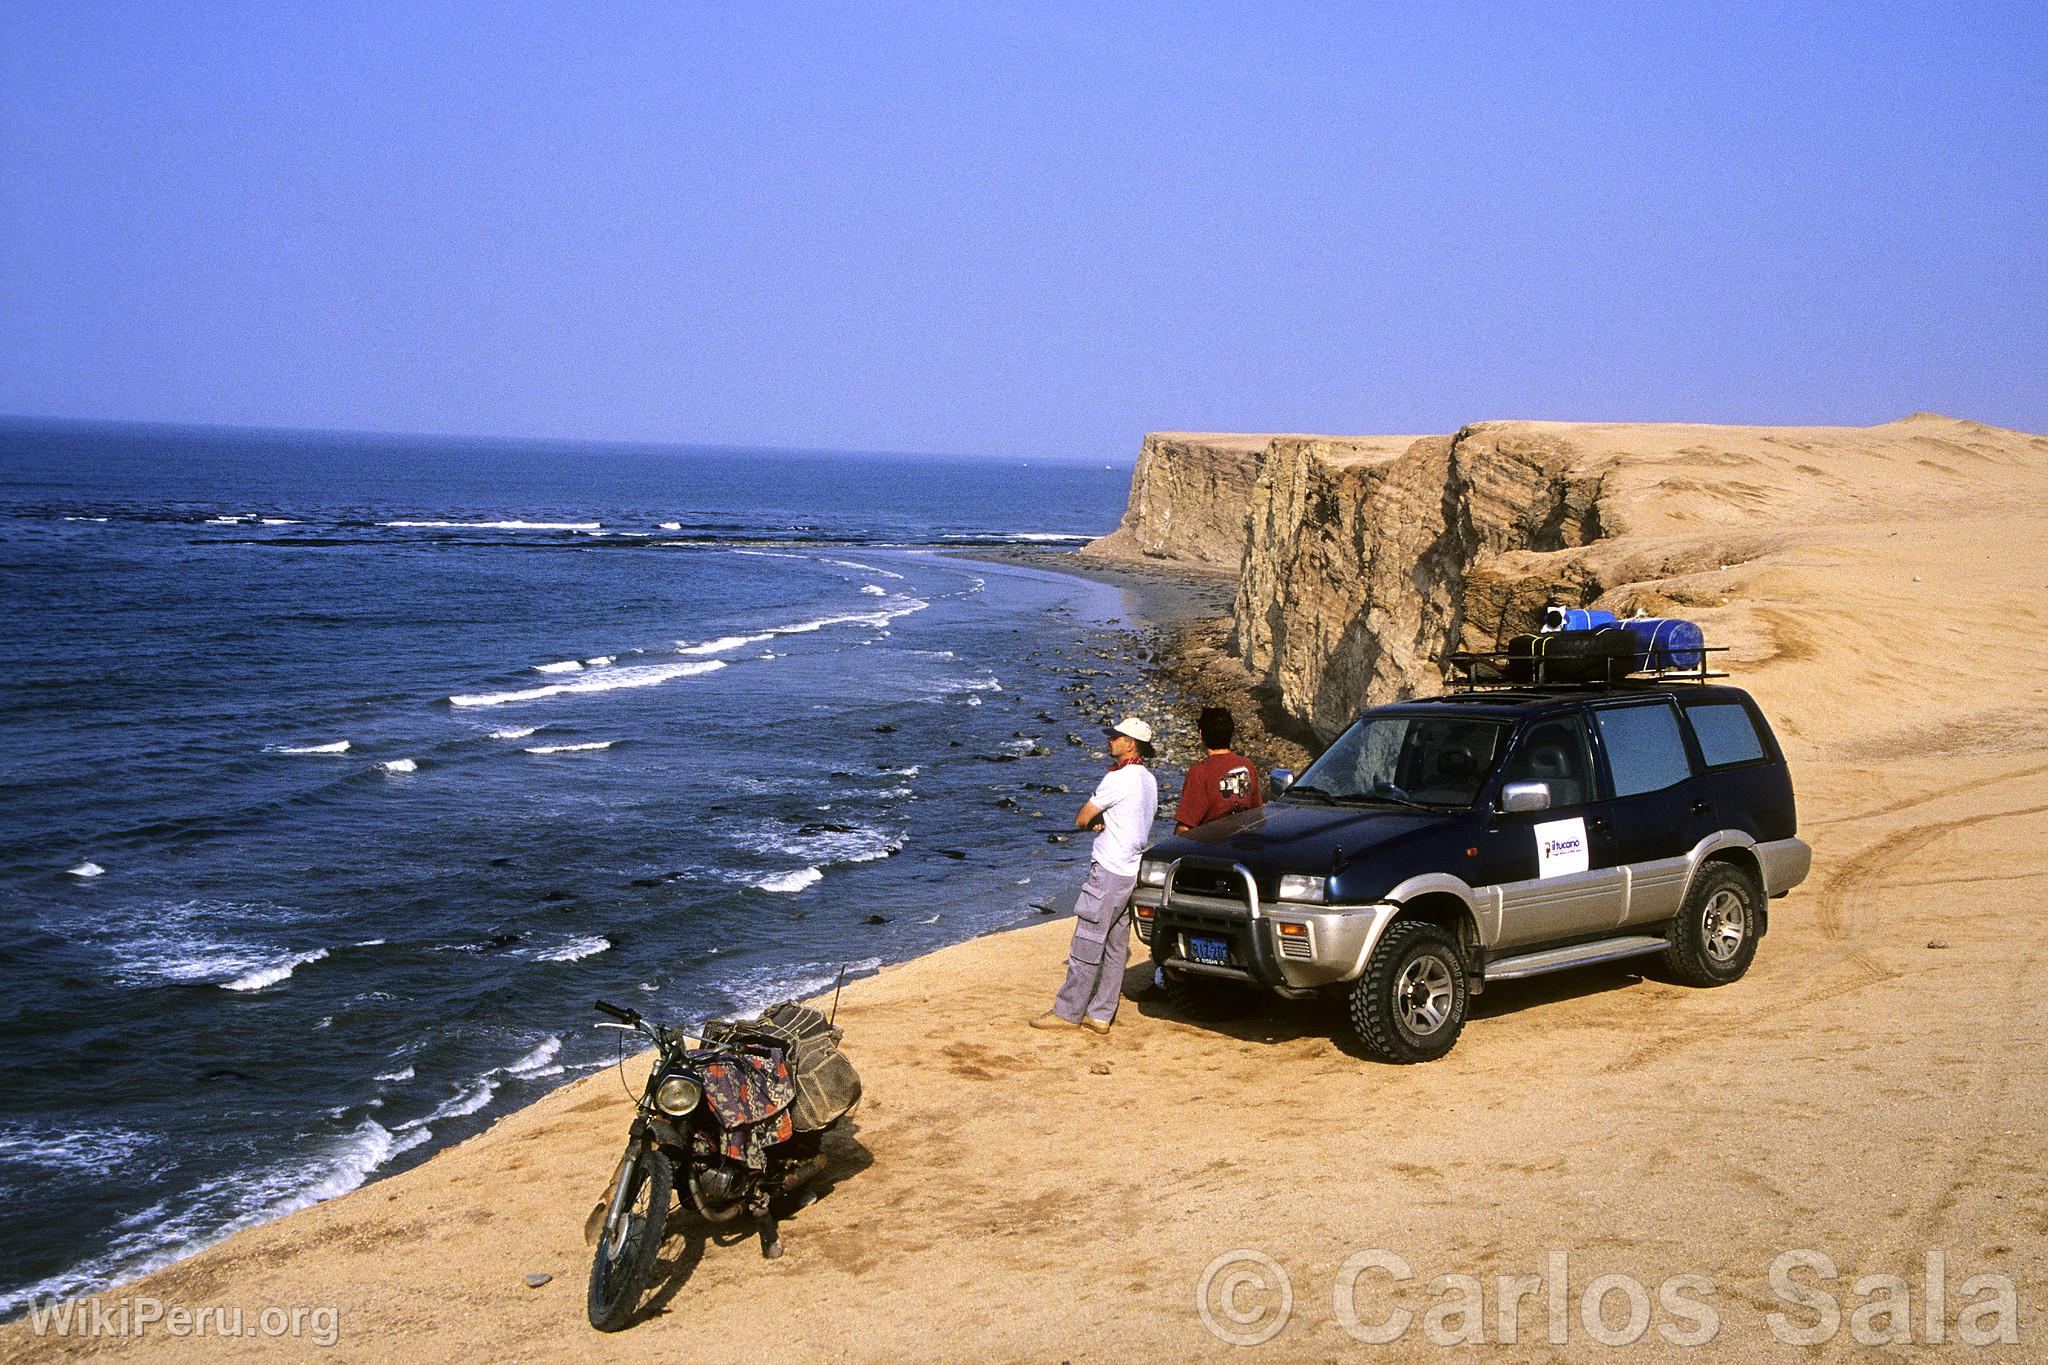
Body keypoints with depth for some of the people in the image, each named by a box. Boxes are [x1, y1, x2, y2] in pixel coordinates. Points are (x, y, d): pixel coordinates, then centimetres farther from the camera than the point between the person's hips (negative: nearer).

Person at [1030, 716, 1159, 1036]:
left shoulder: (1118, 779, -16)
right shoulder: (1148, 780, 12)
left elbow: (1081, 820, -10)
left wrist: (1094, 821, 10)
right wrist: (1102, 821, 1)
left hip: (1109, 871, -9)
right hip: (1132, 871, 9)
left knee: (1087, 944, -3)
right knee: (1115, 946, 10)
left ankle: (1067, 1012, 2)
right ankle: (1101, 1015, 14)